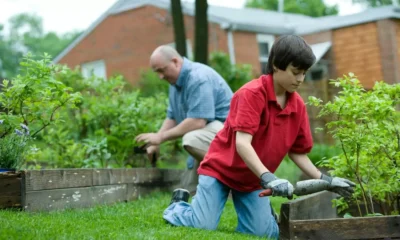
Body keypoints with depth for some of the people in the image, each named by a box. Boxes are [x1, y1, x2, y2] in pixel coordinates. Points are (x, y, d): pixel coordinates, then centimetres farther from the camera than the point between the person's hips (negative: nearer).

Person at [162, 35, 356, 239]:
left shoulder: (298, 105, -3)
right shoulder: (252, 93, -23)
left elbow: (298, 152, 4)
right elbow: (242, 143, -32)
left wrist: (324, 180, -7)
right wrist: (267, 178, -41)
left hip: (253, 179, 5)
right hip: (220, 168, -5)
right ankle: (178, 206, 16)